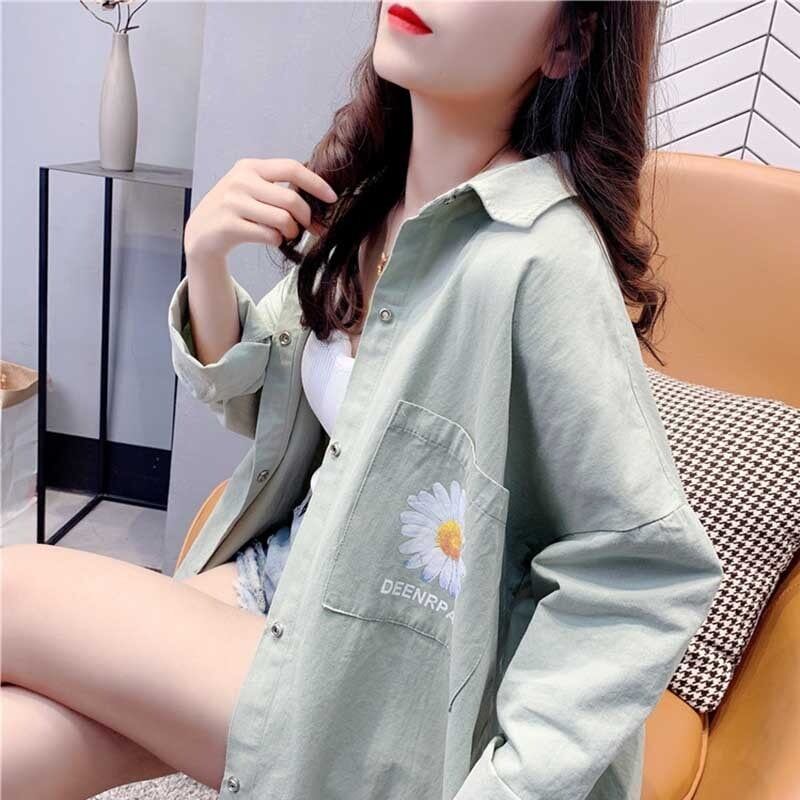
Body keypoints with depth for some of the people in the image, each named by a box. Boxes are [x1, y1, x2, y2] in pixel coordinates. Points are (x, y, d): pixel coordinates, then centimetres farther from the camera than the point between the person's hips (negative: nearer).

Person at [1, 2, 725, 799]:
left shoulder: (540, 258, -26)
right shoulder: (364, 190, -3)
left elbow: (653, 572, -20)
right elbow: (259, 405, 8)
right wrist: (206, 261, -11)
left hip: (397, 688, -5)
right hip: (291, 576, 6)